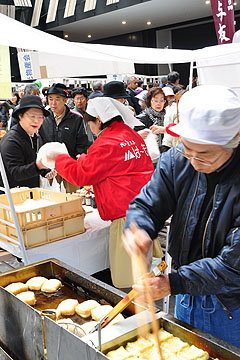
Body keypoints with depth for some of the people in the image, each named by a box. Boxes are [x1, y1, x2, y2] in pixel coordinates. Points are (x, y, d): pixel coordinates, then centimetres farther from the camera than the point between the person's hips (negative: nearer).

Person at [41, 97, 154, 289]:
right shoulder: (132, 135, 14)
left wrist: (59, 158, 9)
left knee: (125, 277, 0)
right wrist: (88, 160, 24)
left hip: (127, 214, -10)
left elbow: (80, 175, -6)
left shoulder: (107, 144, -14)